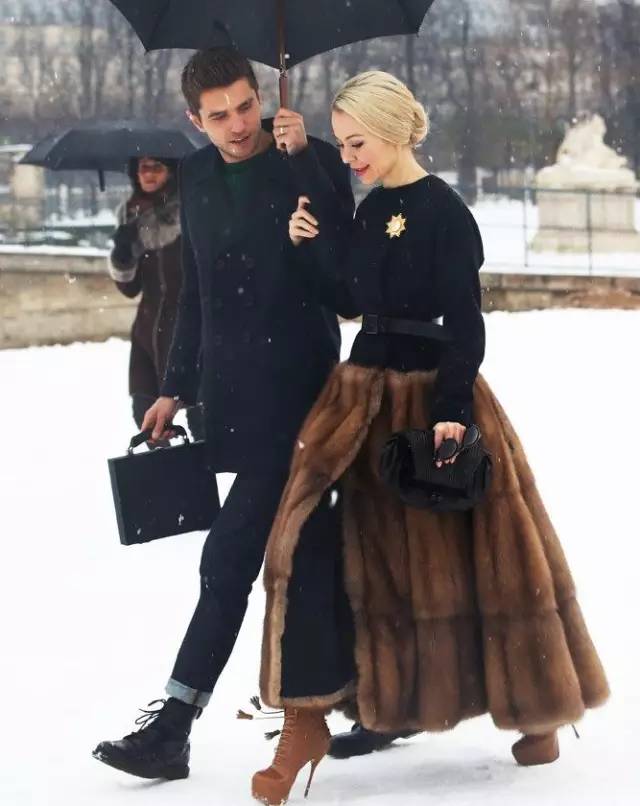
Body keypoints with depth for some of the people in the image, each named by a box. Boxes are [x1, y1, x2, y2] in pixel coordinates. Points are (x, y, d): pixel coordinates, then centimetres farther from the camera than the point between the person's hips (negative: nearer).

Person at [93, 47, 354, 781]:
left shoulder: (314, 163, -5)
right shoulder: (197, 177, 12)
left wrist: (301, 157, -23)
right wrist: (176, 388, 19)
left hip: (297, 389, -6)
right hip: (232, 395, 6)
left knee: (228, 559, -11)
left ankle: (172, 726, -12)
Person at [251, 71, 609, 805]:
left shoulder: (445, 213, -13)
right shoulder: (371, 210, 8)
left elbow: (465, 324, -15)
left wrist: (454, 411, -22)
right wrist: (315, 244, 2)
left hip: (430, 398, -6)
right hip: (366, 394, 6)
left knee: (464, 558, 5)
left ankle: (536, 706, 23)